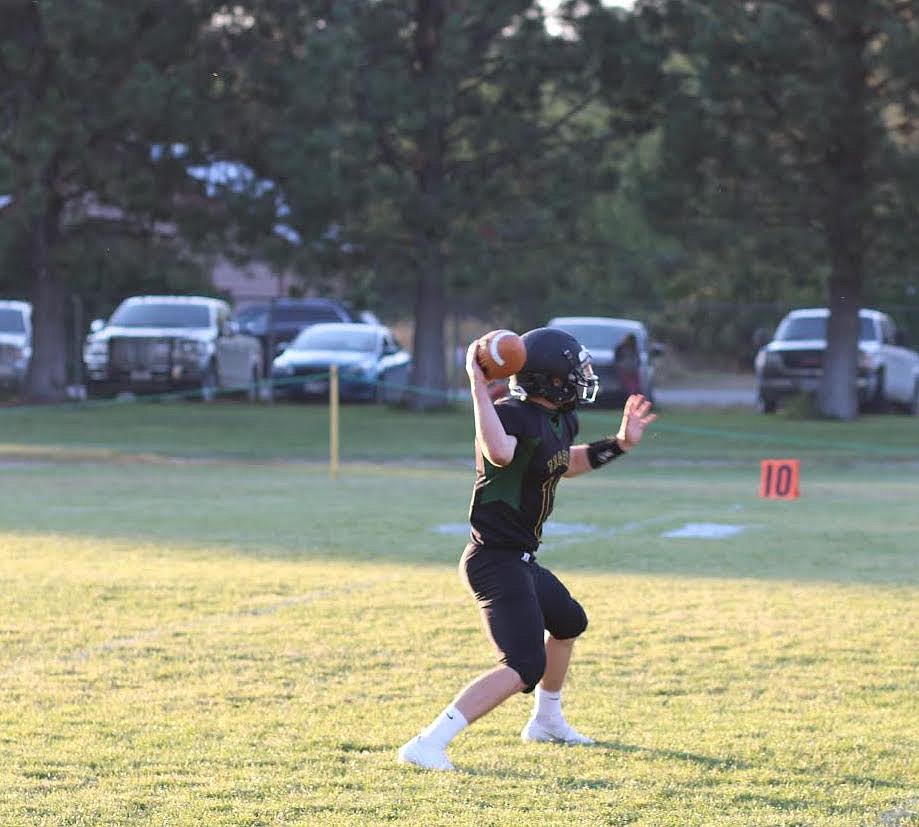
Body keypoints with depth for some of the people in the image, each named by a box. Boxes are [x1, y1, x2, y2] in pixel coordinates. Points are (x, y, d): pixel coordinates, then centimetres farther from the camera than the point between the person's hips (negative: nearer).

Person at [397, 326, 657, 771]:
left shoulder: (560, 421, 8)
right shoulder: (513, 414, -21)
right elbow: (500, 452, -46)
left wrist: (618, 443, 26)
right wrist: (479, 388, -44)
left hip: (521, 561, 11)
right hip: (496, 561, -11)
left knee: (568, 622, 33)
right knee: (524, 666, -22)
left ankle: (547, 721, 54)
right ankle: (429, 744, -27)